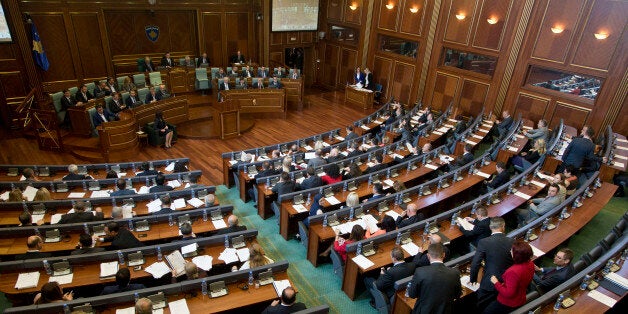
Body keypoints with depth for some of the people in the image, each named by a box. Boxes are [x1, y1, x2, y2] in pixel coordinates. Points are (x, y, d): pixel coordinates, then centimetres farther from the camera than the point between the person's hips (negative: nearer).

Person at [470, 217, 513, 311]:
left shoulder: (483, 242, -17)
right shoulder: (512, 242, -9)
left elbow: (475, 264, -16)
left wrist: (473, 279, 2)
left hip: (489, 283, -4)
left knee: (482, 309, 16)